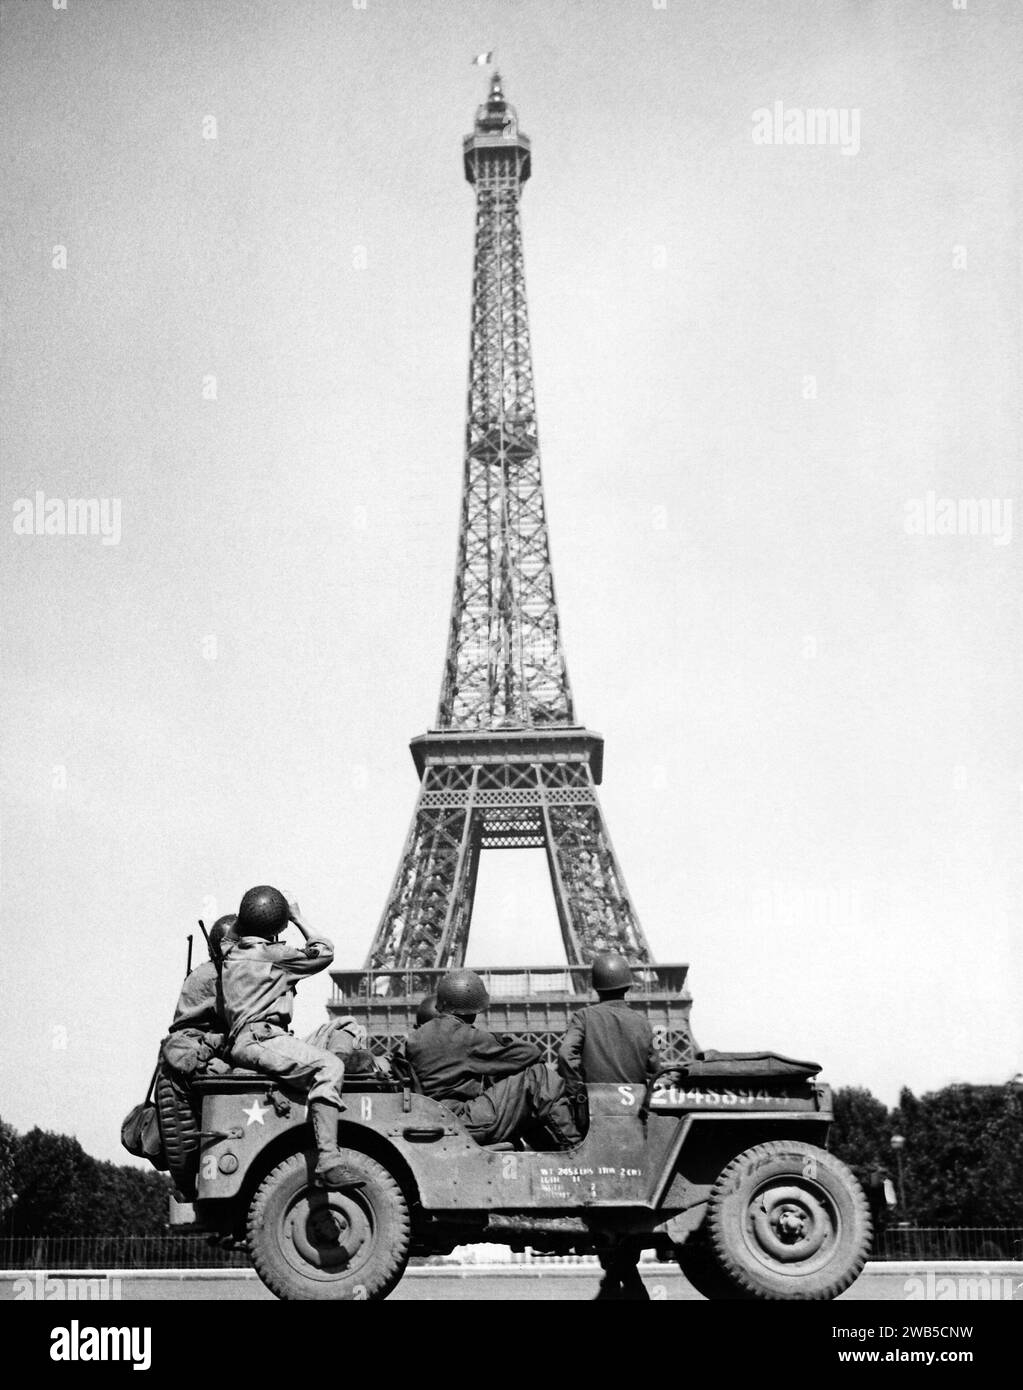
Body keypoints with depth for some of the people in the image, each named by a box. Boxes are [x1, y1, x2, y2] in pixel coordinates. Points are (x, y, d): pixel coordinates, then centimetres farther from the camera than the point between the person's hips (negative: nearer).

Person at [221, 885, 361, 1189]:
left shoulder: (232, 956, 20)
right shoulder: (272, 955, -4)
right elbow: (324, 953, 4)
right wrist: (298, 919, 13)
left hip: (239, 1043, 10)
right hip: (260, 1039, -10)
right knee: (329, 1066, -26)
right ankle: (327, 1161, -39)